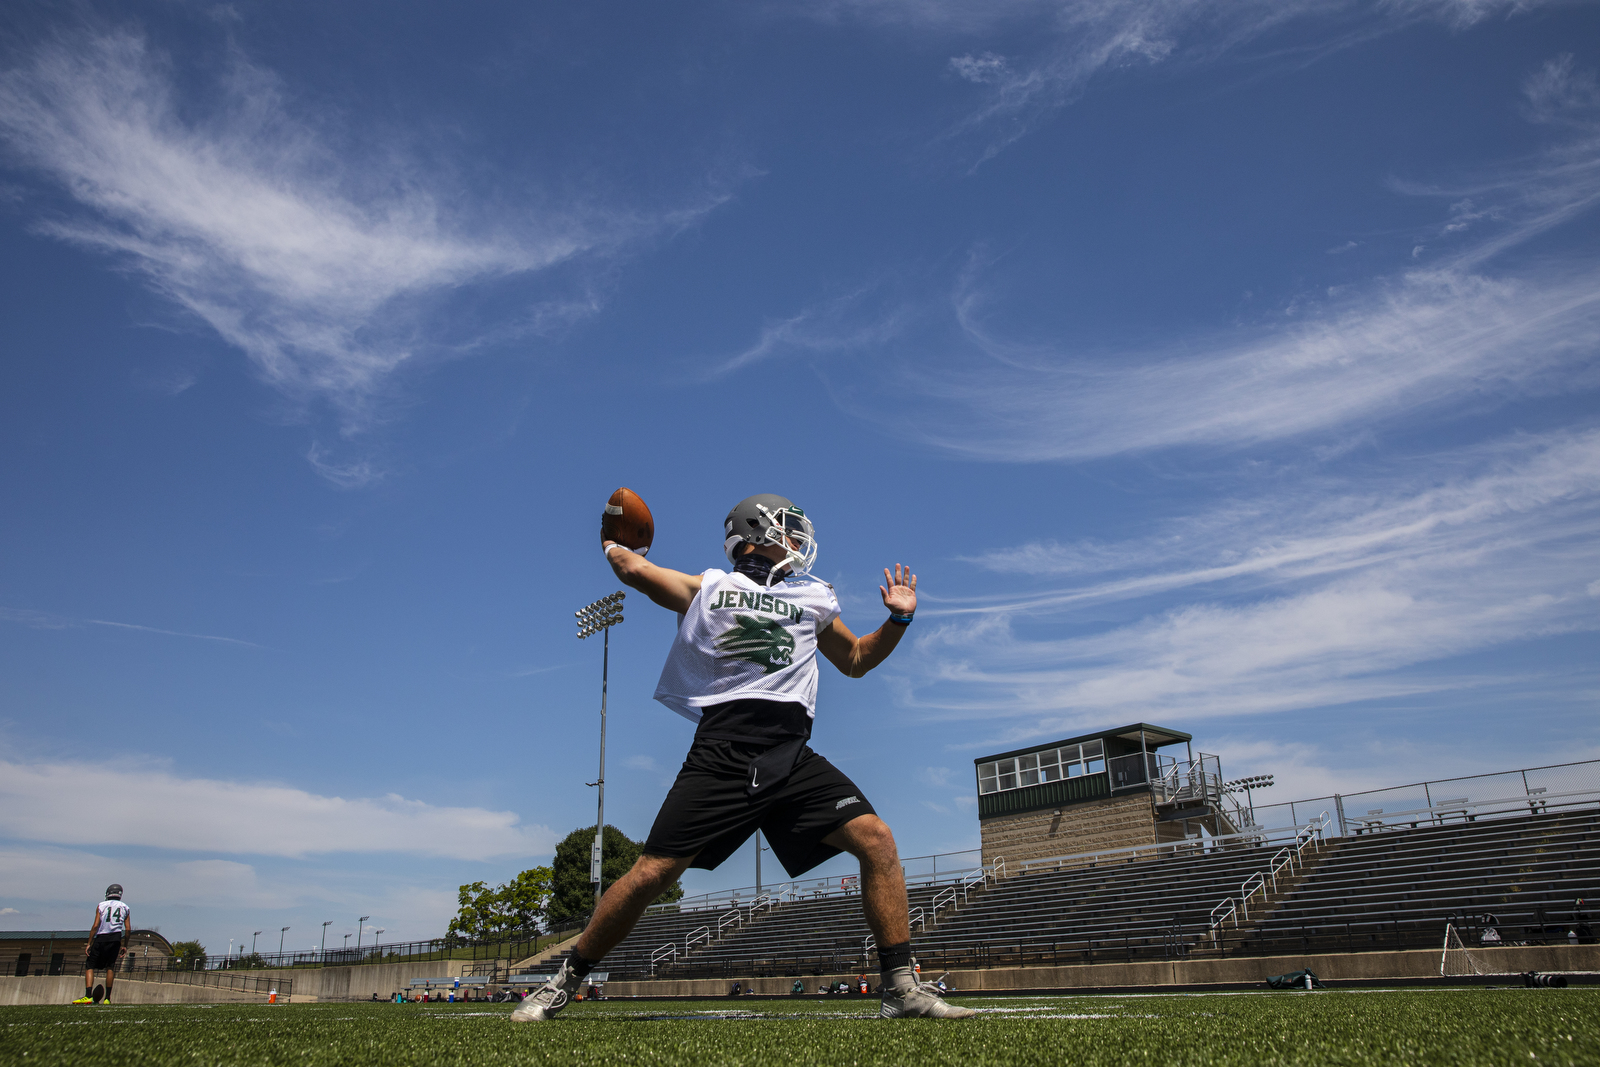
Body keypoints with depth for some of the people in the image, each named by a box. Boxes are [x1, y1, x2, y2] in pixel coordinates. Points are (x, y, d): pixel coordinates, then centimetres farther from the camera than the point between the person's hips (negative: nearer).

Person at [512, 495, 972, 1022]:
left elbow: (855, 660, 36)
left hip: (791, 756, 3)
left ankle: (902, 989, -2)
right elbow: (635, 568, 19)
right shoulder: (709, 588, 15)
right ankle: (563, 983, 14)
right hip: (723, 754, -3)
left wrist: (898, 619, 22)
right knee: (652, 874, -7)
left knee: (876, 840, -12)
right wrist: (610, 546, 41)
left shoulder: (813, 599, 24)